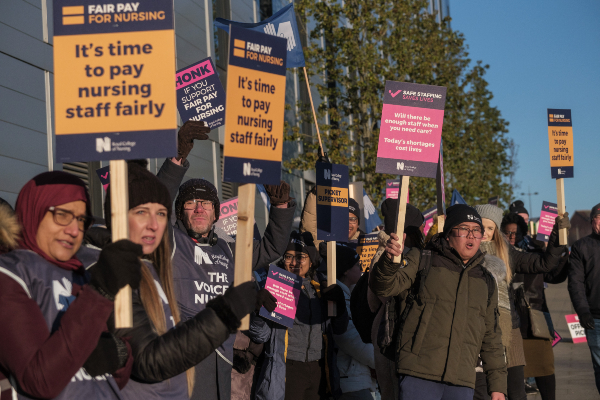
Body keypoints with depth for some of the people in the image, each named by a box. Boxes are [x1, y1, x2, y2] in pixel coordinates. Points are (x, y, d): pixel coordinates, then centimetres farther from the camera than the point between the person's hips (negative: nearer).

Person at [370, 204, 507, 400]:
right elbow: (384, 286, -6)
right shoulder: (423, 260, 7)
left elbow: (491, 336, 21)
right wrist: (390, 259, -27)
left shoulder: (486, 281, 18)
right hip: (419, 376, -4)